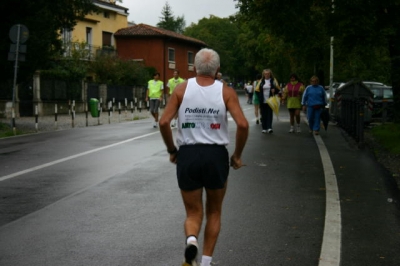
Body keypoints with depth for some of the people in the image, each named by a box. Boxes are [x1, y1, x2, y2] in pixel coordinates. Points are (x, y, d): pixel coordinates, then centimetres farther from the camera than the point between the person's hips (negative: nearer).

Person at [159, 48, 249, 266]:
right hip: (216, 155, 0)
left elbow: (164, 122, -7)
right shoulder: (226, 91, -2)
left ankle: (191, 240, -18)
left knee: (193, 212, 13)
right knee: (214, 212, 19)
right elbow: (242, 124, -12)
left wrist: (172, 150, 7)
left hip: (187, 155, 0)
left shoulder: (182, 88, 0)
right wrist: (237, 155, 1)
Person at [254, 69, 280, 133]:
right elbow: (257, 90, 12)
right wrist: (259, 97, 0)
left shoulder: (273, 80, 4)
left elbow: (277, 89, 5)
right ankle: (264, 128, 8)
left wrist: (274, 90, -17)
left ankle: (269, 127, -12)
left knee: (270, 114, -7)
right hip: (263, 101, 2)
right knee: (263, 115, 3)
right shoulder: (261, 81, 9)